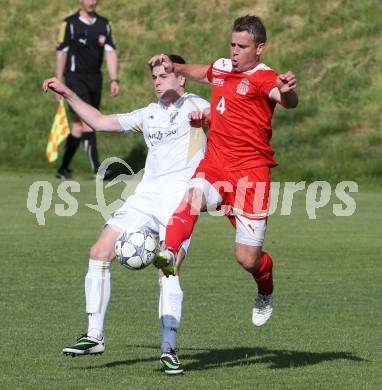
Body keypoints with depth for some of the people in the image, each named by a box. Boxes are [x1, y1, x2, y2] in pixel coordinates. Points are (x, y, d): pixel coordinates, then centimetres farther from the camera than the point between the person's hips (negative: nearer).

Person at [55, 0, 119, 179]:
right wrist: (58, 83, -5)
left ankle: (63, 168, 17)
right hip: (76, 78, -5)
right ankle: (97, 168, -23)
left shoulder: (104, 24, 9)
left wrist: (114, 80, -6)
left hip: (95, 78, 5)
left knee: (78, 126, 7)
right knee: (87, 121, -16)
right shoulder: (69, 24, -4)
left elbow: (110, 52, 4)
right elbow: (61, 53, -2)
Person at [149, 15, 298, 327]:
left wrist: (287, 92, -55)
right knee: (194, 196, -33)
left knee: (248, 259, -2)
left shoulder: (263, 78, -9)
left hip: (251, 172, -5)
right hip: (214, 165, 5)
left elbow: (288, 101, -33)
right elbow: (203, 73, 39)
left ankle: (266, 293, 30)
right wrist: (175, 68, 24)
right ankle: (168, 254, -52)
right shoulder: (222, 67, 12)